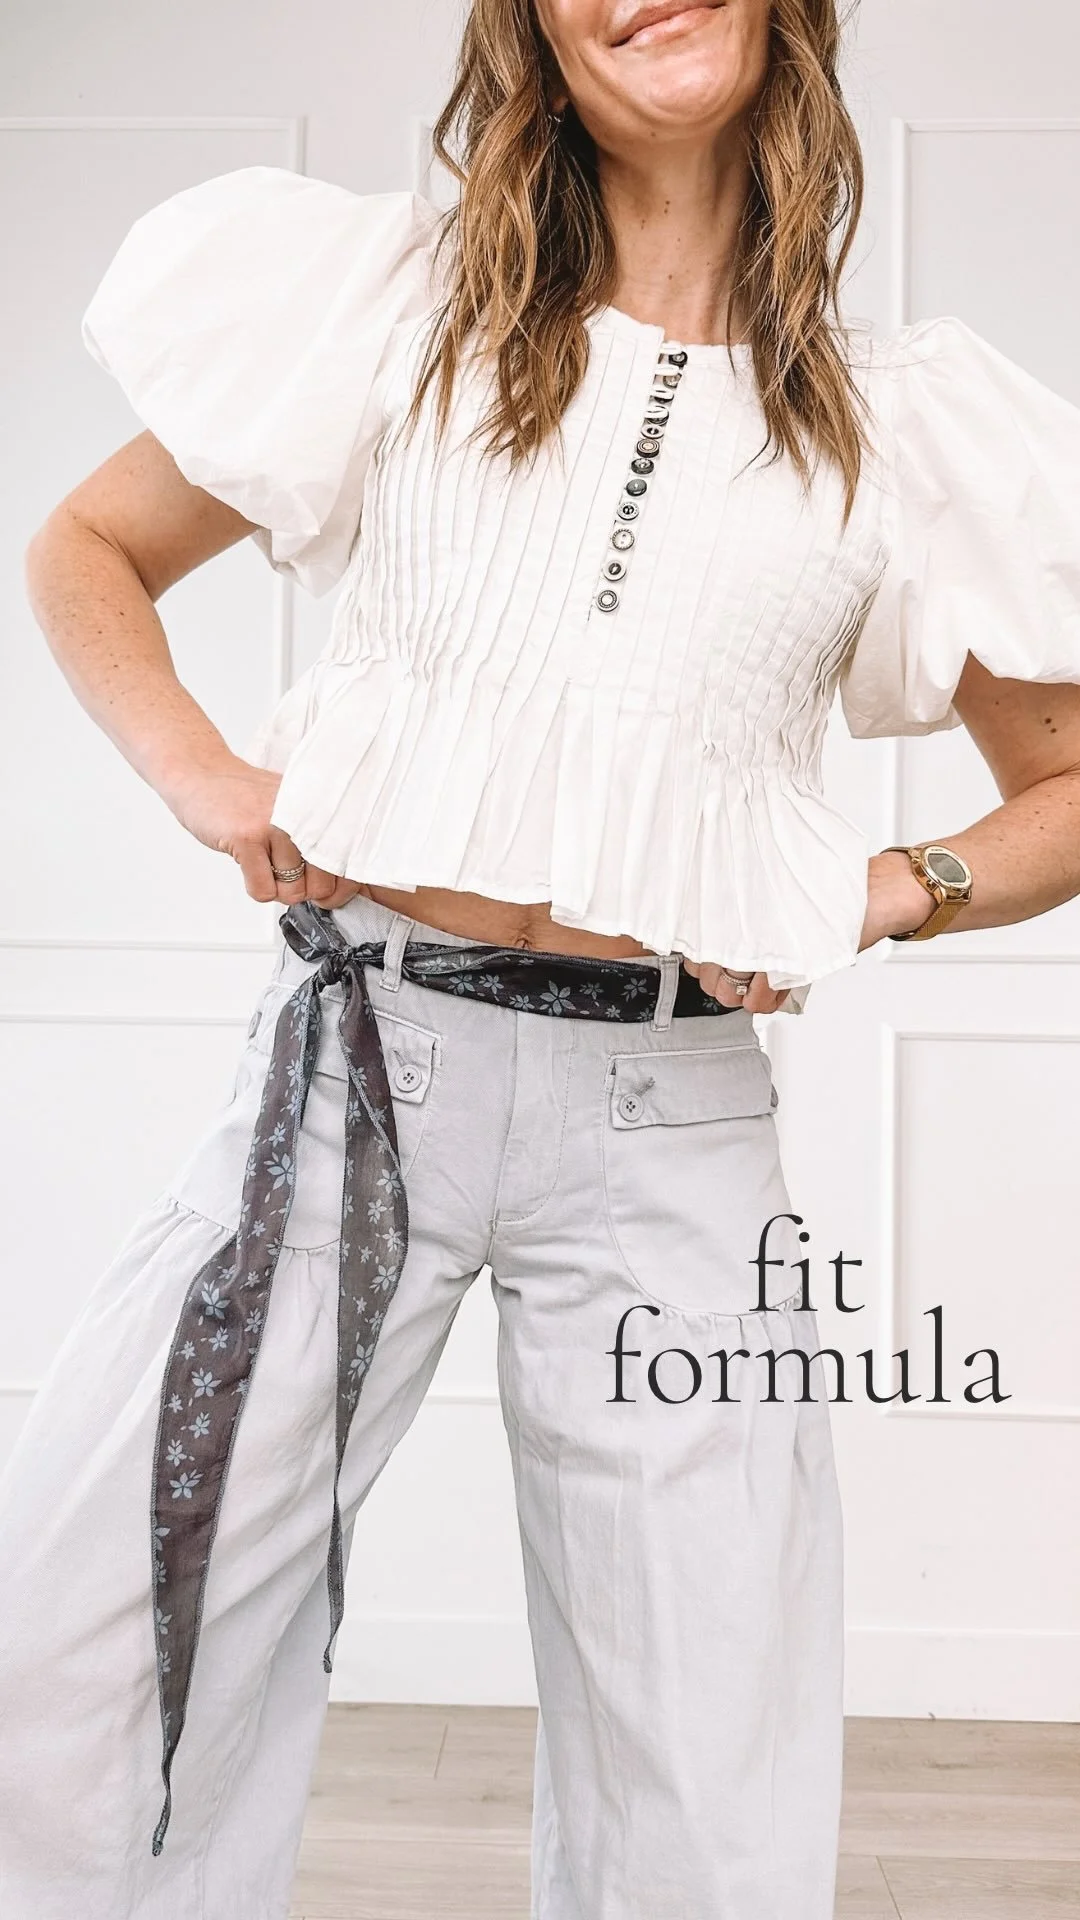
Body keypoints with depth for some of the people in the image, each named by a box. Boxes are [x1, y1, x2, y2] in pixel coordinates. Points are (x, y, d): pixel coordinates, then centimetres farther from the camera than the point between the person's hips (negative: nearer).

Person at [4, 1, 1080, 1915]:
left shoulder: (900, 429, 10)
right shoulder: (405, 305, 8)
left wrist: (880, 895, -1)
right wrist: (203, 780, -1)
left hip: (670, 1114, 1)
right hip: (355, 1054, 0)